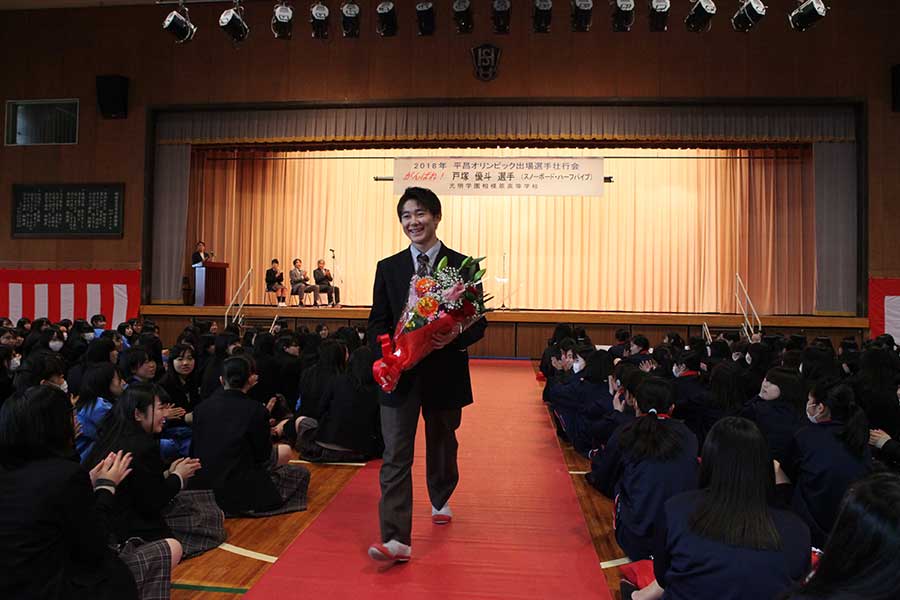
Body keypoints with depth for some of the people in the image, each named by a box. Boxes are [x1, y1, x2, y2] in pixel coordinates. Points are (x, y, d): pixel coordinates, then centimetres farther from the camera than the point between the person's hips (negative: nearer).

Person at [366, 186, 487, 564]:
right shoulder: (388, 268, 4)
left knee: (442, 444, 20)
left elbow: (478, 321, -1)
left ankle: (440, 500, 47)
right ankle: (396, 539, -1)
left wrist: (456, 336, -23)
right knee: (396, 455, -5)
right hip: (400, 373, 0)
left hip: (445, 373, 0)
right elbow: (377, 321, 5)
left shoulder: (462, 266, -1)